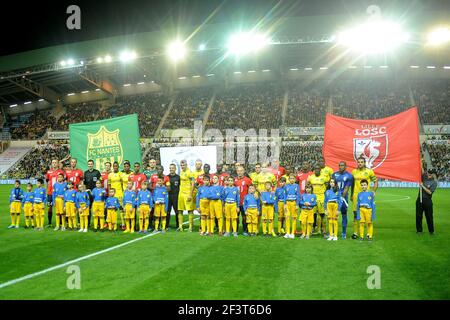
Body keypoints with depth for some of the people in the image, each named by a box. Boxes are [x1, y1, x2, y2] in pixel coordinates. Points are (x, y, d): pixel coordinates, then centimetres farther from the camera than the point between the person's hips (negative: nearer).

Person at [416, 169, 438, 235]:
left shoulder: (434, 183, -7)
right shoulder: (424, 177, 5)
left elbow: (429, 192, -15)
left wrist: (422, 186, -16)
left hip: (427, 200, -4)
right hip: (419, 199, 4)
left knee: (429, 216, 2)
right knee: (418, 215, 6)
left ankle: (431, 230, 13)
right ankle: (419, 230, 14)